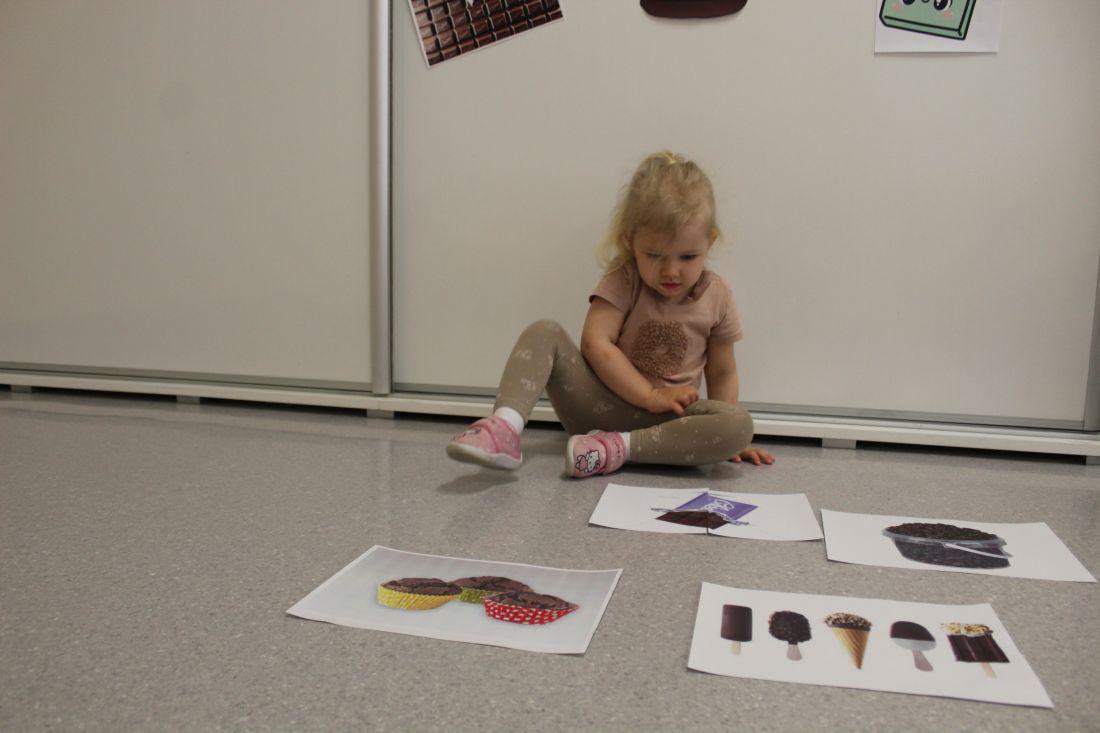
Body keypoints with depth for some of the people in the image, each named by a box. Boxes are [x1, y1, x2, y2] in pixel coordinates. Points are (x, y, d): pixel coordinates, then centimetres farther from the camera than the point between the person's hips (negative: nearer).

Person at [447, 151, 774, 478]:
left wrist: (724, 435, 0)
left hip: (662, 420, 1)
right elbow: (596, 343, -17)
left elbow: (722, 373, 9)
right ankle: (505, 427, -40)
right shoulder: (624, 278, -5)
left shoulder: (717, 297, 0)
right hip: (600, 401, -1)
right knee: (544, 332, -19)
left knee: (741, 422, -28)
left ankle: (619, 447, -32)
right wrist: (652, 396, -19)